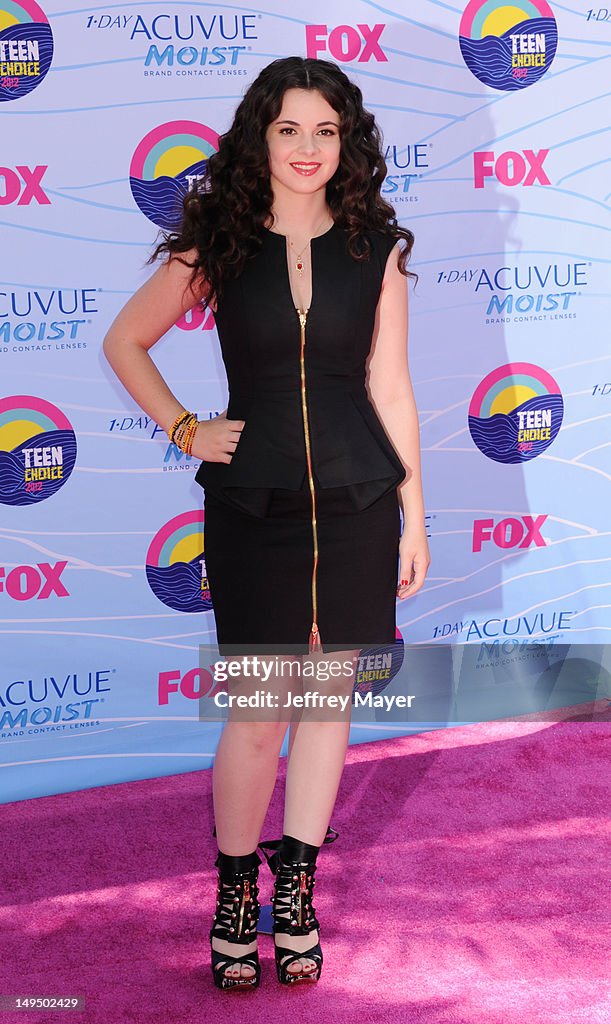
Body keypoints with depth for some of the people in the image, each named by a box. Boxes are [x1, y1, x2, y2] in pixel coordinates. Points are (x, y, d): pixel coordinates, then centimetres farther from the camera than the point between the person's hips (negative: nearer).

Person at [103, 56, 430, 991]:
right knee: (258, 712, 0)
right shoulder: (216, 247, -1)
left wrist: (414, 517, 6)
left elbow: (390, 388, 5)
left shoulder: (376, 250, 2)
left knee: (330, 695, 10)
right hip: (252, 502, -2)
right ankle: (234, 896, 19)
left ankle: (297, 889, 25)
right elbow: (125, 340, 11)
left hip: (356, 501, 2)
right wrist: (184, 430, 2)